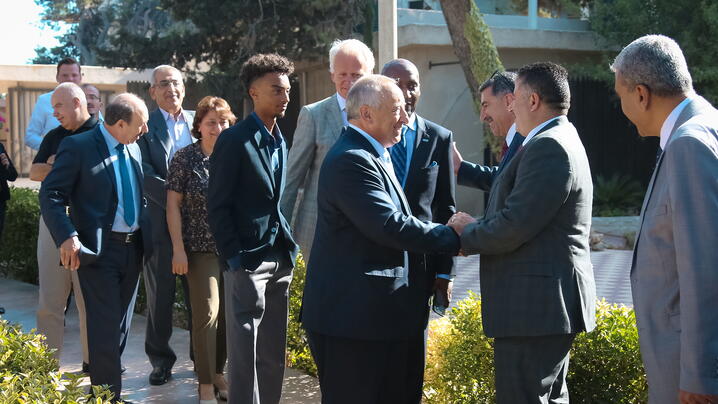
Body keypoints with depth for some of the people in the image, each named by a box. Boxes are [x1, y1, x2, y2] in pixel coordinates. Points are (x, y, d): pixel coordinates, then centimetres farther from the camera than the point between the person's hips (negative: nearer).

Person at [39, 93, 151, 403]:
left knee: (118, 324, 14)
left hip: (133, 248, 7)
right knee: (105, 328, -5)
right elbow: (50, 194, -13)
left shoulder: (133, 148, 10)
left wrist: (148, 235, 10)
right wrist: (67, 237, -24)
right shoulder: (78, 146, -10)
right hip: (99, 250, -7)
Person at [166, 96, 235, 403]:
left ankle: (218, 371, 24)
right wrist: (178, 248, -8)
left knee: (227, 312, 8)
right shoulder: (185, 158, -4)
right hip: (201, 248, -3)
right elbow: (173, 205, -3)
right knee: (207, 312, -5)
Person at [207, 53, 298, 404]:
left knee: (274, 352, 11)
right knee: (245, 351, -2)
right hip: (248, 260, -7)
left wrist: (290, 248, 10)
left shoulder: (281, 141, 13)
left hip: (280, 259, 7)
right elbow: (218, 206, -10)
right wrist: (234, 257, -14)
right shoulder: (235, 140, -8)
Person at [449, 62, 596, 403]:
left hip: (535, 308, -11)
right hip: (549, 302, 11)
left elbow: (514, 227, -22)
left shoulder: (547, 148, -17)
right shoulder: (559, 142, 17)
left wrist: (467, 234, -4)